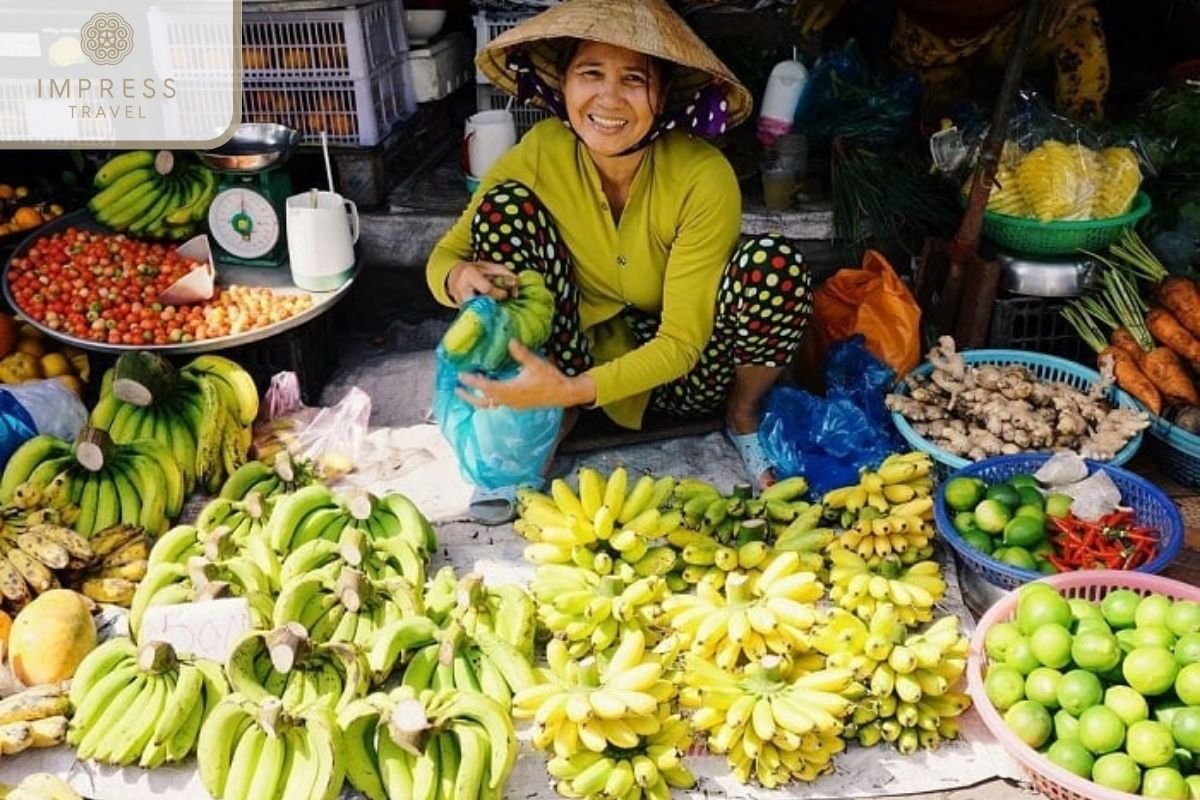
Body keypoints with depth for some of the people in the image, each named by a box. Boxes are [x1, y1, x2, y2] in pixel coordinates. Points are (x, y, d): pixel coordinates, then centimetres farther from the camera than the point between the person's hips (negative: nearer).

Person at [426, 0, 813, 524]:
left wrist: (571, 390, -38)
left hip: (685, 371, -1)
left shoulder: (704, 177, -24)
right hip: (582, 355, 2)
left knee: (776, 263, -31)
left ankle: (743, 418, 1)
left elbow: (681, 342, -23)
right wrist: (458, 278, -32)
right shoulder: (539, 154, -17)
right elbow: (444, 255, -6)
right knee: (504, 205, -21)